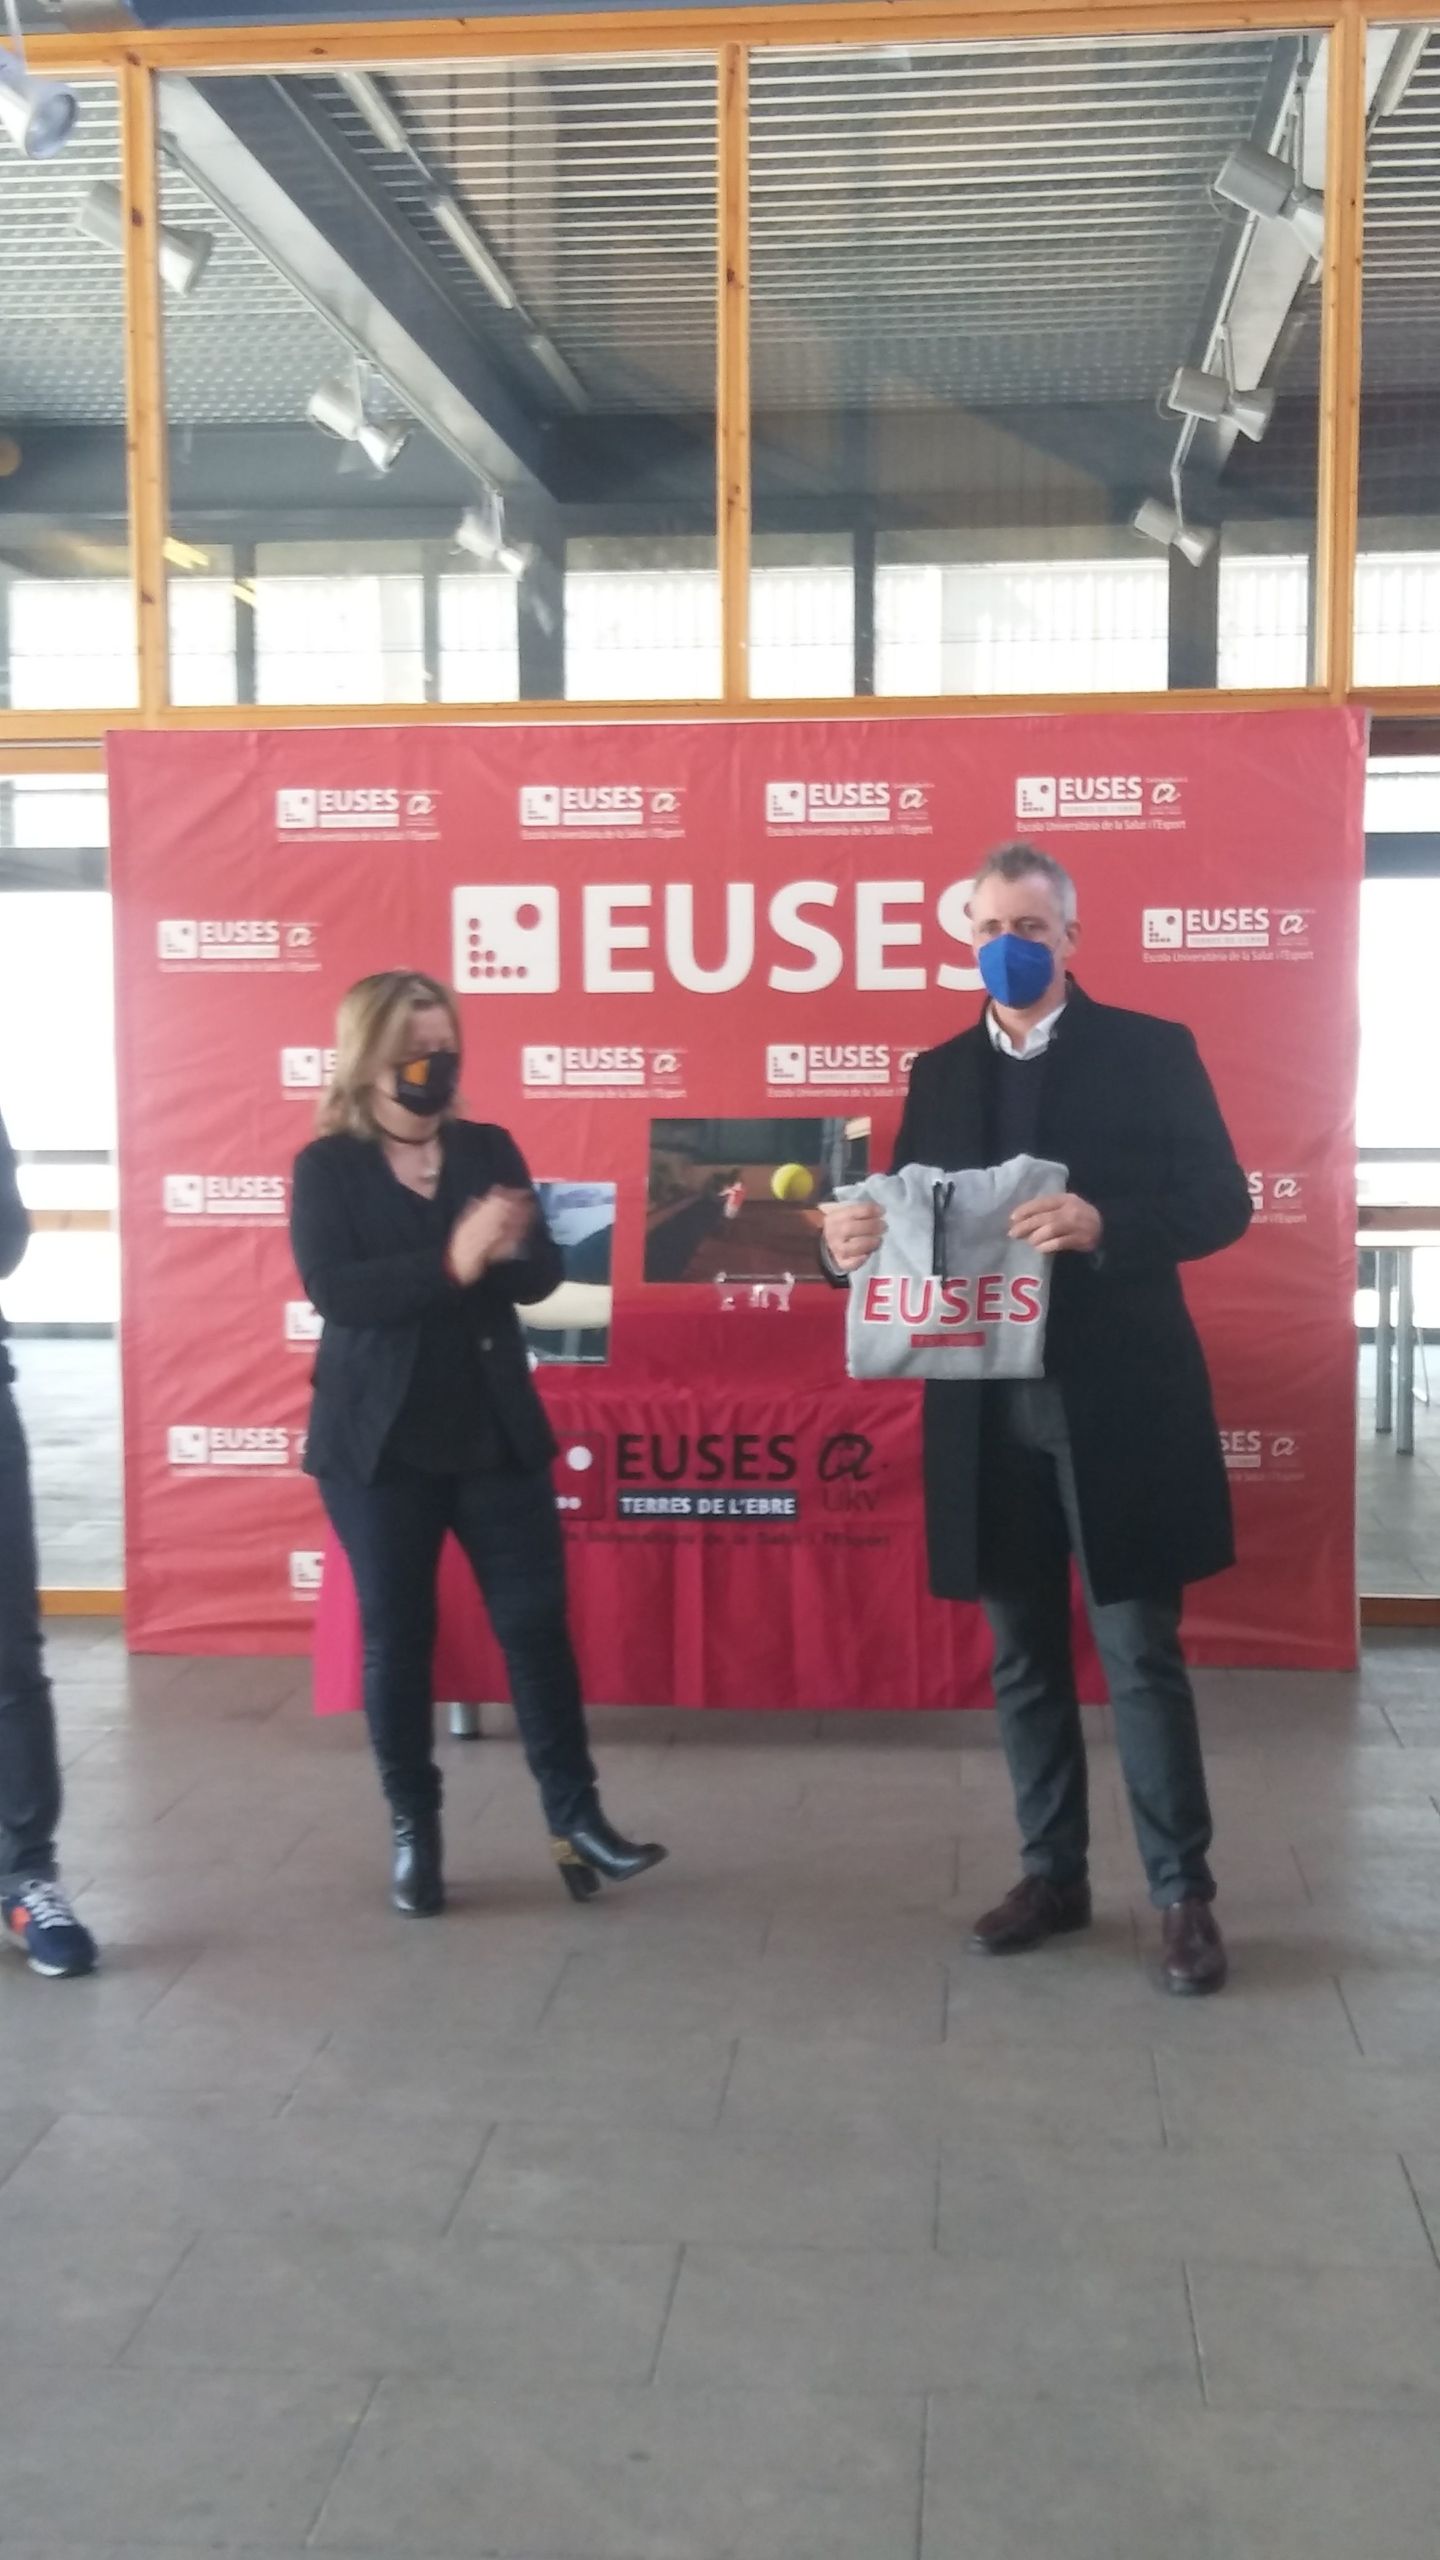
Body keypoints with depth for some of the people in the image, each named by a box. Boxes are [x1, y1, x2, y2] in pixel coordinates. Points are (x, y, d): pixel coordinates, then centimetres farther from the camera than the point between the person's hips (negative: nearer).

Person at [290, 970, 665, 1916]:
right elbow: (334, 1289, -17)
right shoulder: (327, 1165, -3)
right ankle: (413, 1830, 18)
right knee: (396, 1634, 6)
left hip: (494, 1428, 3)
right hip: (379, 1439, -2)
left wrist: (511, 1251, -23)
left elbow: (543, 1274, 1)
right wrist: (451, 1263, -29)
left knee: (536, 1615, 2)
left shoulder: (489, 1149, 6)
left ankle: (575, 1815, 11)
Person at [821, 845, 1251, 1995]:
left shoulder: (1151, 1050, -1)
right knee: (1024, 1658, 12)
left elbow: (1222, 1201, -6)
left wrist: (1104, 1225, -23)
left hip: (1115, 1403, -4)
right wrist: (862, 1237, -13)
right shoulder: (939, 1075, 12)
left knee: (1141, 1654, 1)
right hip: (988, 1409, 4)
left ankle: (1185, 1893, 13)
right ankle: (1054, 1872, 26)